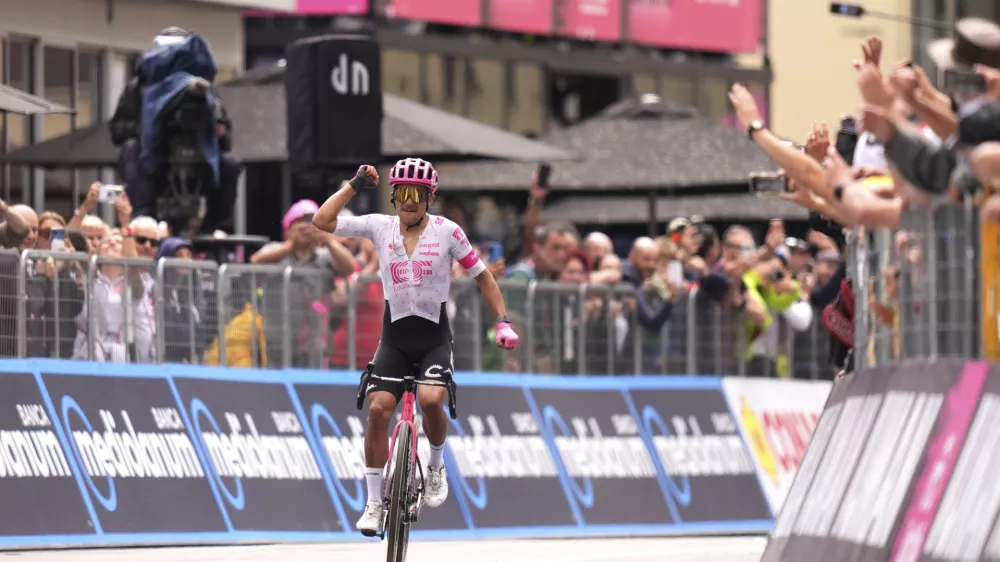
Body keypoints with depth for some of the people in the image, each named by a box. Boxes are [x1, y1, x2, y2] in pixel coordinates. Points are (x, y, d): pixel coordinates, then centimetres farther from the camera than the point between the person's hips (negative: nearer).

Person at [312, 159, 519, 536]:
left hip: (435, 338, -2)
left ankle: (436, 466, 3)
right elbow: (322, 221, -6)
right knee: (377, 408, -14)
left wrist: (503, 322, -3)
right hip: (394, 338, 2)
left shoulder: (446, 232, -4)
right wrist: (354, 186, -7)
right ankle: (374, 502, -3)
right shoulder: (379, 227, 0)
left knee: (430, 399, -28)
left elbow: (482, 277, 4)